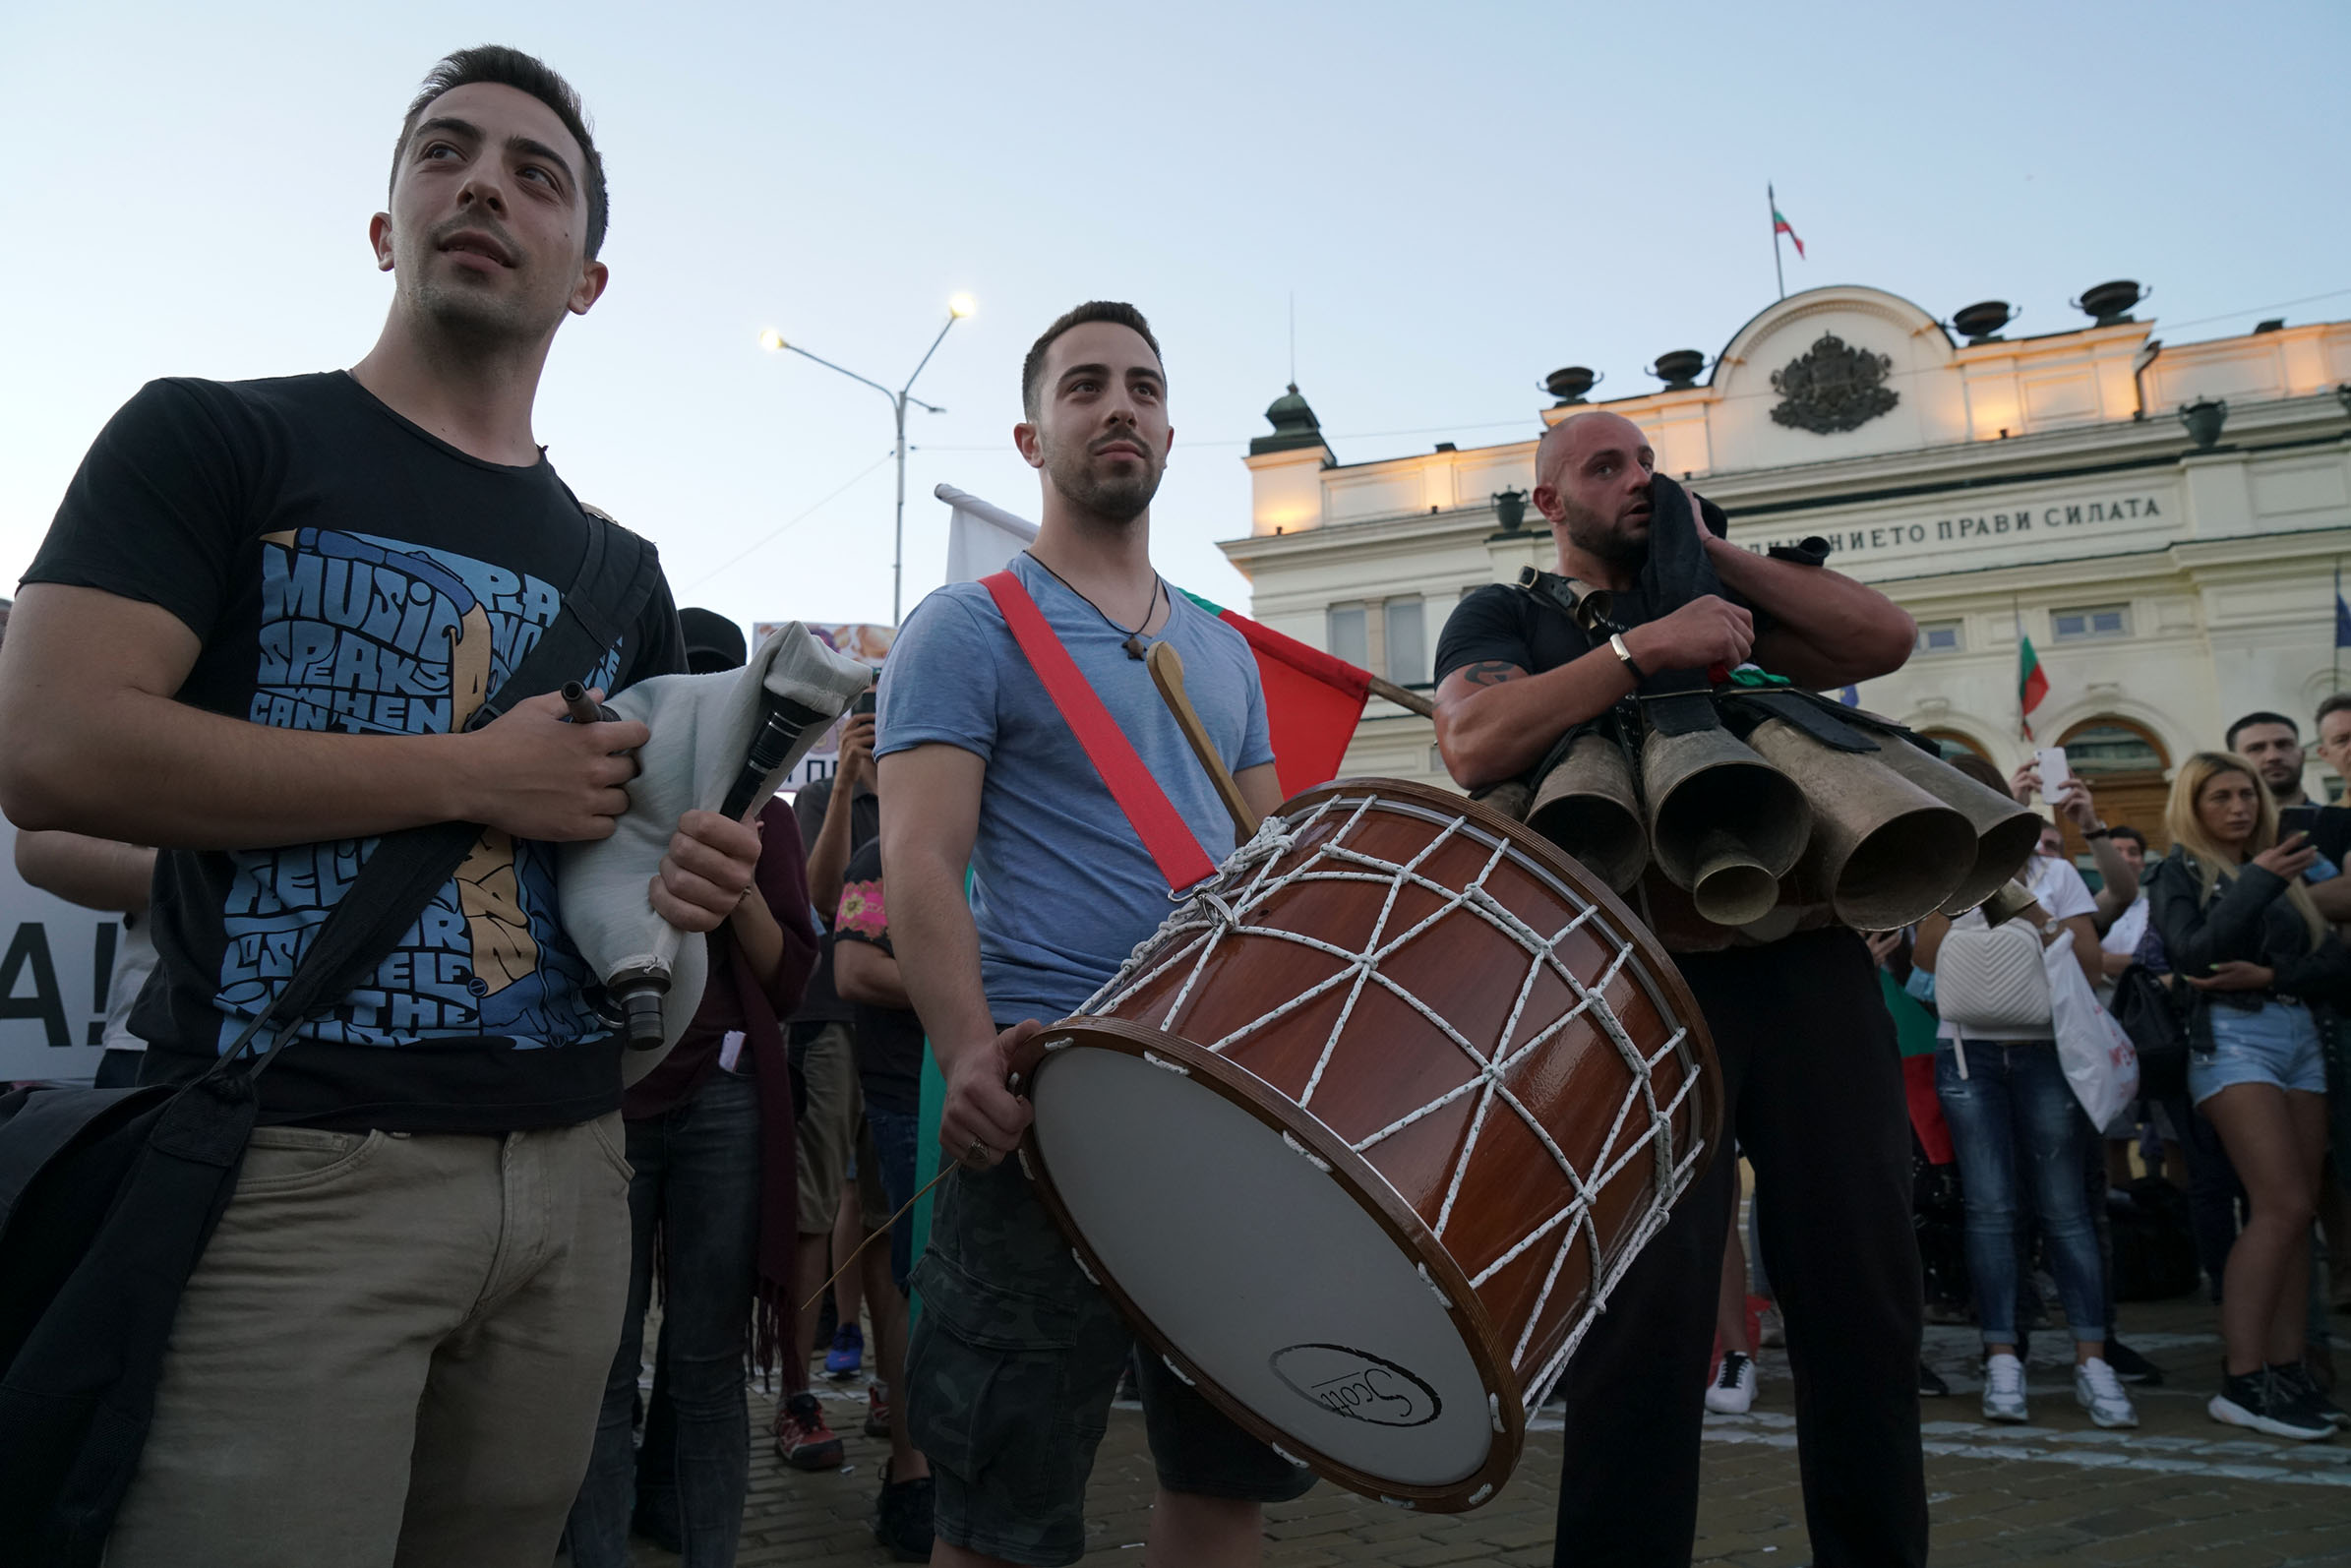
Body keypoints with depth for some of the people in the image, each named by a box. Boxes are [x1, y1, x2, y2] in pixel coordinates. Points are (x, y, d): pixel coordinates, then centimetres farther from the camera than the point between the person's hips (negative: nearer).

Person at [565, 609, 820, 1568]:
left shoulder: (765, 817, 11)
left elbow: (789, 980, 4)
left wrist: (738, 878, -10)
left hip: (724, 1102, 1)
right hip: (605, 1096, -1)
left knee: (707, 1358, 5)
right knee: (605, 1362, 1)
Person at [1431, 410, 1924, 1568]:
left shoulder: (1717, 600, 23)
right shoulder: (1507, 616, 11)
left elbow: (1886, 638, 9)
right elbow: (1473, 745, -10)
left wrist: (1712, 552, 7)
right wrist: (1641, 648, -13)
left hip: (1807, 963, 5)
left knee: (1861, 1290, 7)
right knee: (1646, 1306, -7)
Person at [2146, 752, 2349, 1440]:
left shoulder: (2283, 872, 18)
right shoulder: (2179, 874, 3)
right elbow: (2192, 953, -13)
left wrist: (2268, 975, -9)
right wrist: (2258, 884, -15)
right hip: (2233, 1038, -6)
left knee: (2296, 1214, 1)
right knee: (2282, 1205, -16)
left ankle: (2287, 1369, 4)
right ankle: (2241, 1380, -14)